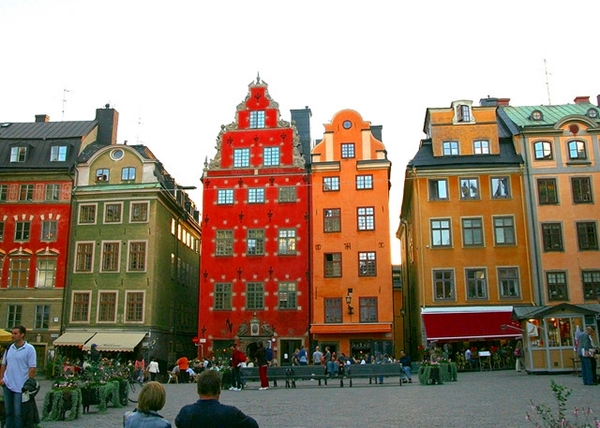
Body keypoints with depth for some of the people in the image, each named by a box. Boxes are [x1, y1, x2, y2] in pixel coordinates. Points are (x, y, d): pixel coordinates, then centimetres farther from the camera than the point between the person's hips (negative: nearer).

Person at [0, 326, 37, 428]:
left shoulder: (29, 349, -9)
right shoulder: (9, 348, 8)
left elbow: (32, 368, -11)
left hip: (20, 387, -6)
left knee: (18, 413, 0)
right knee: (8, 412, 14)